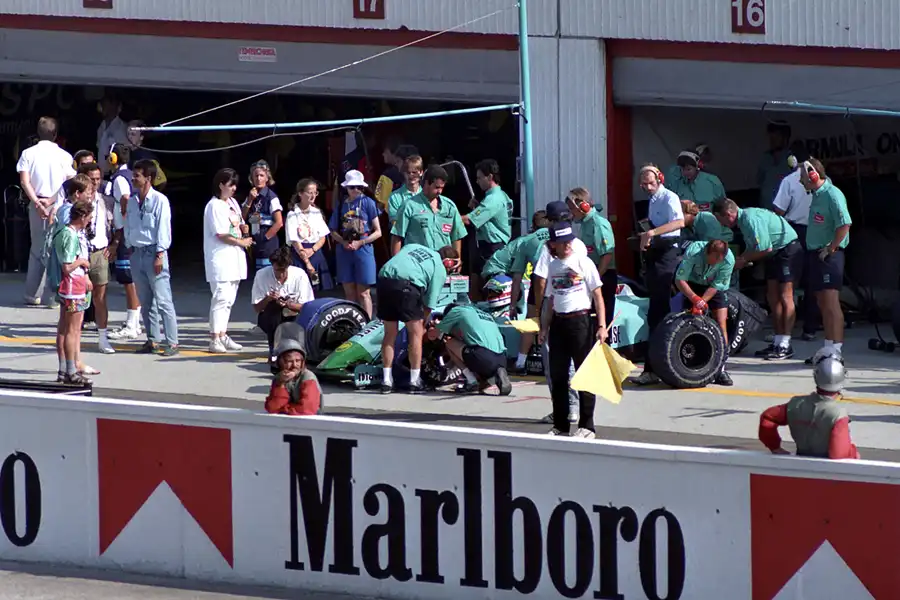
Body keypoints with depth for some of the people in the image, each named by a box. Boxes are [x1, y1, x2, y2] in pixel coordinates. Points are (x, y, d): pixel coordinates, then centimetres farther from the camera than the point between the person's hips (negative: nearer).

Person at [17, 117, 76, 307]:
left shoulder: (28, 153, 2)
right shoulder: (64, 156, -2)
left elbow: (24, 181, -6)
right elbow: (70, 183, -9)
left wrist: (37, 202, -10)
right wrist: (52, 200, -10)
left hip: (36, 204, 2)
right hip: (59, 205, -2)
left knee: (37, 248, 13)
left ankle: (32, 295, 12)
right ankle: (51, 296, 0)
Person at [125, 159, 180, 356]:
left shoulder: (159, 201, -8)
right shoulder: (132, 201, 11)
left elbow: (163, 229, -10)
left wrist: (159, 255, -15)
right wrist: (130, 248, 9)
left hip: (154, 252, -7)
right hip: (136, 252, 7)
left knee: (163, 300, -9)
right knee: (144, 301, 10)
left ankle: (172, 342, -8)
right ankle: (152, 340, 16)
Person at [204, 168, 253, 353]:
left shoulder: (233, 203, 15)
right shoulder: (214, 206, -12)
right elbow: (221, 235, -16)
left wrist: (243, 228, 2)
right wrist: (241, 242, -6)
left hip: (234, 258, 9)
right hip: (220, 259, -9)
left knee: (229, 299, 11)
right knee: (221, 297, -13)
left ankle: (222, 336, 17)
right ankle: (214, 339, -13)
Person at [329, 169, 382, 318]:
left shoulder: (368, 203, -3)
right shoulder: (341, 205, 7)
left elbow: (377, 232, -2)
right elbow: (334, 231, 12)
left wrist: (359, 243, -13)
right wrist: (343, 242, -8)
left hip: (363, 251, -3)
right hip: (344, 252, 3)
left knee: (363, 293, -3)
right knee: (349, 292, 7)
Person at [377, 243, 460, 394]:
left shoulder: (413, 246, 31)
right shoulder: (440, 270, 15)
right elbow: (429, 304, 11)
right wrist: (423, 323, 26)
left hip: (384, 278, 5)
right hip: (407, 284, -5)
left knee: (390, 333, 16)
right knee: (416, 333, 11)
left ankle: (387, 381, 17)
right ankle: (415, 382, 11)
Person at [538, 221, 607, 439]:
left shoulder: (583, 262, -3)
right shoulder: (553, 266, 11)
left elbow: (598, 296, -5)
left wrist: (601, 326, -12)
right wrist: (544, 328, 14)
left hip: (581, 321, -5)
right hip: (558, 323, 5)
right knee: (557, 375, 7)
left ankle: (586, 426, 1)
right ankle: (560, 426, 16)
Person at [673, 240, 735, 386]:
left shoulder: (729, 259, -32)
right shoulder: (693, 252, -35)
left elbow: (716, 286, -21)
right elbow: (680, 280, -28)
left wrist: (701, 301, -31)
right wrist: (695, 299, -40)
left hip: (715, 288, 0)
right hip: (693, 285, 0)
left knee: (721, 323, -11)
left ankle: (721, 369, -9)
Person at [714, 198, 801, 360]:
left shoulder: (751, 219, -23)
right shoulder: (743, 220, 8)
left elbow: (765, 249, -23)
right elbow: (751, 248, 17)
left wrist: (744, 260, -11)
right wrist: (740, 261, 2)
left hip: (788, 249, -11)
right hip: (775, 254, 11)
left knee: (785, 296, -10)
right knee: (772, 297, 11)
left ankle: (785, 346, -11)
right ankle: (778, 342, 16)